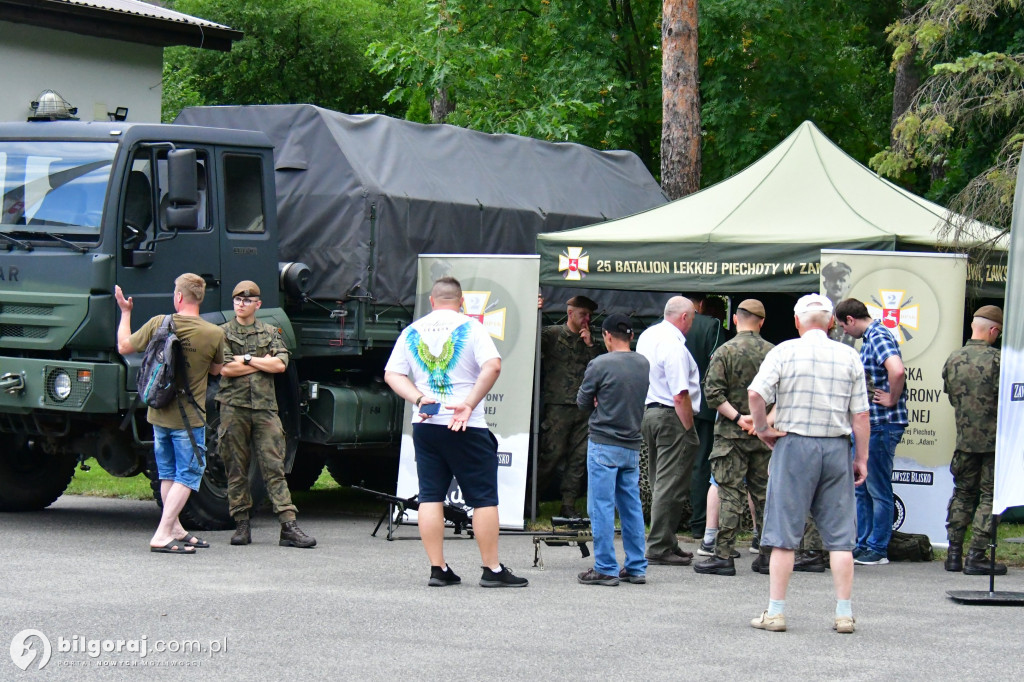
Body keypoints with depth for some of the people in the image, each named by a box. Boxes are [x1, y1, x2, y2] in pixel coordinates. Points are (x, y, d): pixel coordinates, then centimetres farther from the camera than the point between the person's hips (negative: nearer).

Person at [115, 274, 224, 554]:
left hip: (158, 414, 4)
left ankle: (176, 530, 25)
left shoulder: (158, 324, -10)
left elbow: (124, 347, 4)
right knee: (188, 474, 3)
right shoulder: (215, 334, -14)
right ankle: (162, 535, -7)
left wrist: (125, 313, 17)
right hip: (189, 417, -4)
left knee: (168, 473, 18)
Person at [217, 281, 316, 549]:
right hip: (234, 406, -1)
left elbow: (281, 364, -1)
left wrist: (246, 359, -5)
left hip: (265, 407, 1)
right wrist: (263, 362, -2)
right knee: (237, 469, 2)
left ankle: (289, 526, -11)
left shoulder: (270, 333, 14)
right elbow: (225, 368, -7)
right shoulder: (223, 333, 9)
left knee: (274, 466, -5)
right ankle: (241, 524, 9)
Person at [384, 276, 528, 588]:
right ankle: (492, 570, 1)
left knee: (430, 495, 7)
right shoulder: (470, 327, -3)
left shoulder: (412, 331, 10)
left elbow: (392, 374, 6)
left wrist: (419, 398, -4)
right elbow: (492, 366, -16)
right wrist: (470, 404, -15)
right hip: (466, 426, -4)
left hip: (424, 423, 4)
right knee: (484, 497, 1)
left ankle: (437, 569, 6)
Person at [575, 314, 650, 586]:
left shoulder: (600, 364, -11)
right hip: (633, 445, 6)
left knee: (601, 507, -2)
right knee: (631, 507, 12)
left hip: (604, 444, -6)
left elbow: (583, 402, -2)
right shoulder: (644, 364, 6)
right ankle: (636, 568, 14)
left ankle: (606, 569, -2)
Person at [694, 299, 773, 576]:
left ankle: (724, 555, -5)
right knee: (764, 493, 10)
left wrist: (738, 418, -11)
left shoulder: (725, 351, -5)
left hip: (732, 434, -3)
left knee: (730, 494, -3)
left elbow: (713, 393, -12)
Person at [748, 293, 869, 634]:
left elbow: (755, 393, -15)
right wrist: (861, 458, 10)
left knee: (784, 533, 3)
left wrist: (763, 428, -1)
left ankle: (775, 612, 4)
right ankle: (844, 613, 5)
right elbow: (860, 415, 3)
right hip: (837, 448, 2)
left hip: (794, 444, -2)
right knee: (840, 535, 6)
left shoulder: (784, 352, -2)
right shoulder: (849, 356, 4)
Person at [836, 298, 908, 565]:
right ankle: (862, 545, 22)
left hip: (882, 425, -10)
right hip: (866, 424, 10)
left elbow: (897, 370, -33)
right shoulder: (870, 338, 16)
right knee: (861, 488, 15)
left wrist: (892, 400, -20)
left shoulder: (878, 337, -16)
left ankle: (878, 549, 5)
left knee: (878, 490, -2)